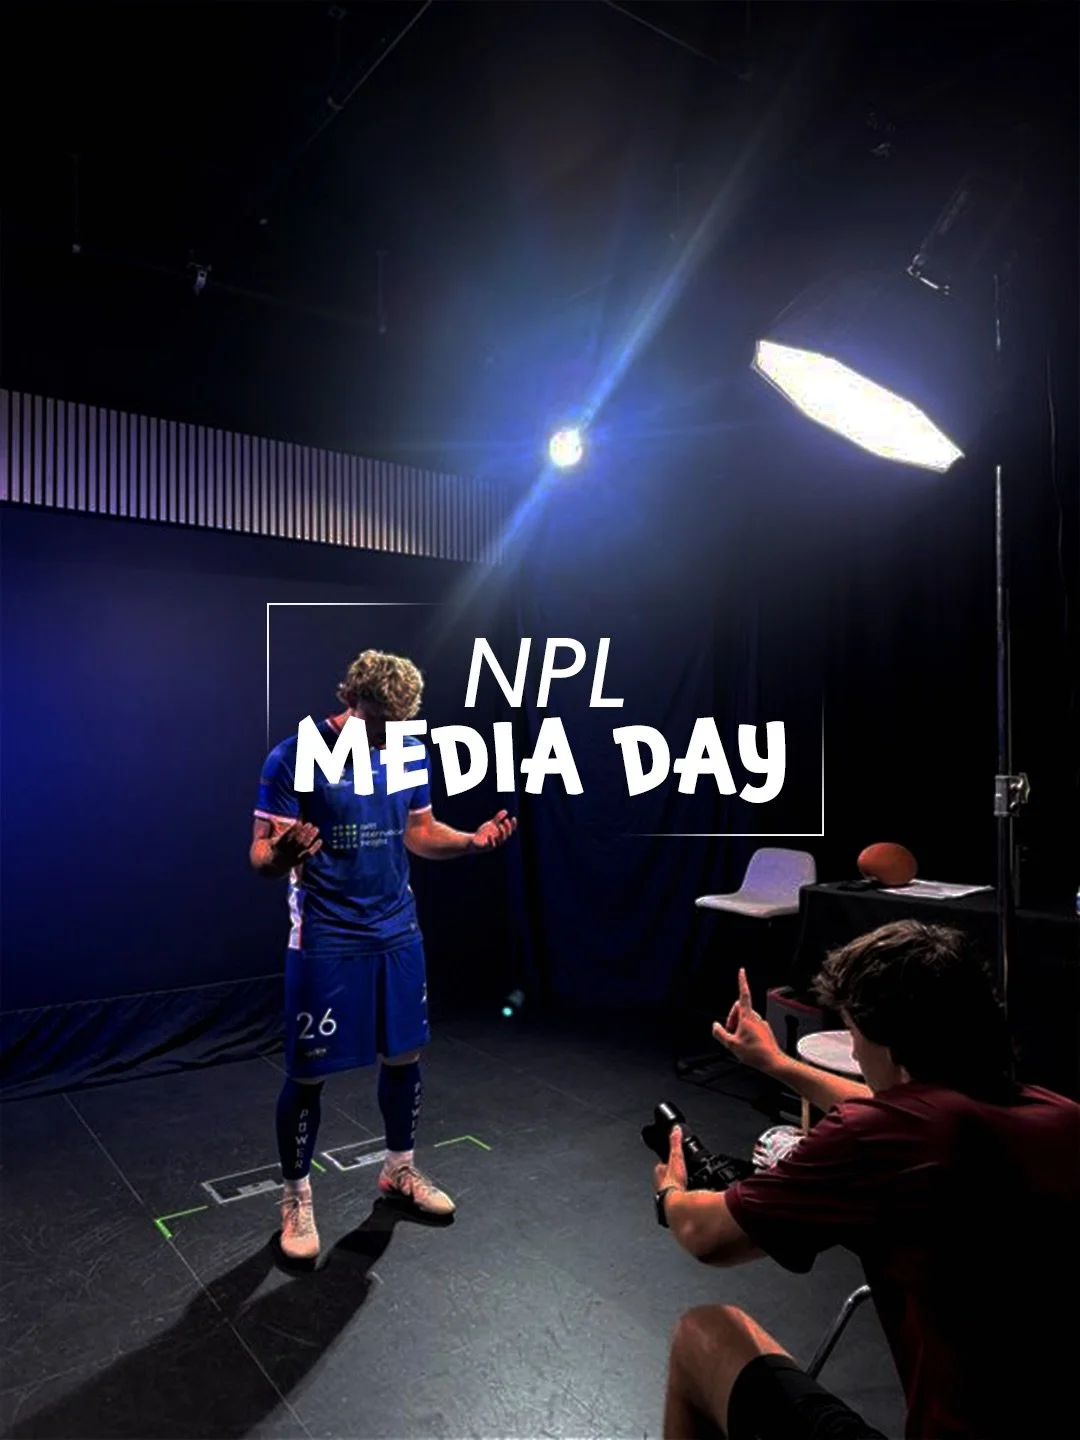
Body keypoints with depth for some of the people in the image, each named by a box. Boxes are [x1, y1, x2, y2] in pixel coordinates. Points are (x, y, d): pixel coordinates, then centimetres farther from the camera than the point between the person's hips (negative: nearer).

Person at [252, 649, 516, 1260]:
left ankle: (400, 1168, 40)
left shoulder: (412, 752, 1)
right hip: (326, 939, -5)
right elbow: (261, 857, -14)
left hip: (398, 932, 5)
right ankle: (297, 1197, 29)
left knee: (405, 1055, 16)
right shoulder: (294, 758, -16)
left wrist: (472, 840, -8)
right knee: (309, 1074, 6)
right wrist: (285, 853, -38)